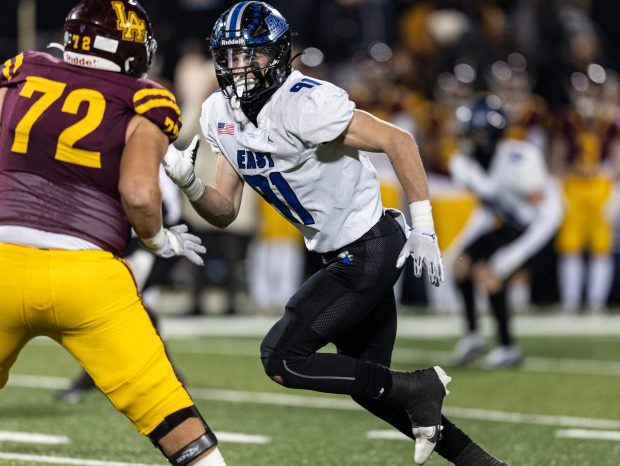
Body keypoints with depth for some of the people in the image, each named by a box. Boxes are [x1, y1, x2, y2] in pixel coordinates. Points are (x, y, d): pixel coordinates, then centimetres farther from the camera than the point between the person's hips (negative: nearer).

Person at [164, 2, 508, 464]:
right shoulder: (220, 115, 3)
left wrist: (423, 227, -20)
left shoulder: (304, 104, -22)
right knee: (367, 384, 16)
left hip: (369, 250, -9)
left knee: (282, 360, -11)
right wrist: (189, 184, -13)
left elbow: (398, 141, -19)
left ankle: (420, 387, -3)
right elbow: (225, 211, 7)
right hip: (344, 255, 9)